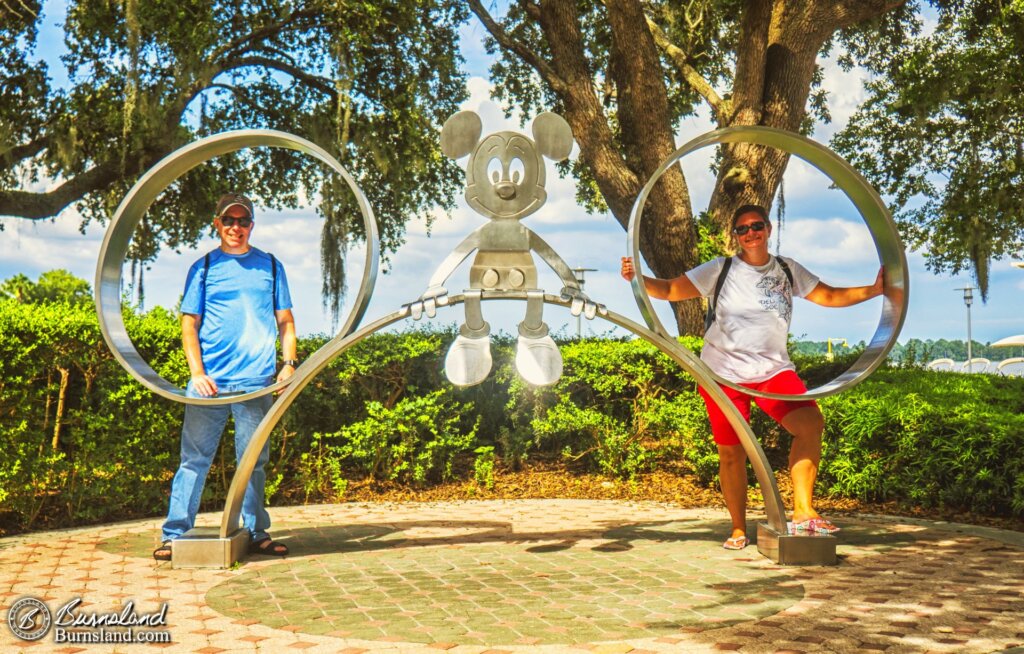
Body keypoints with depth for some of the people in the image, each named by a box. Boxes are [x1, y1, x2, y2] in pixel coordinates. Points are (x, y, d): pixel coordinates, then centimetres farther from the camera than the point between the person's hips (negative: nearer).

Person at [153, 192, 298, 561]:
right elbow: (189, 325, 6)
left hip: (256, 381, 1)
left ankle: (257, 533, 15)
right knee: (194, 458, 0)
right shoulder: (203, 268, 9)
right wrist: (197, 373, -6)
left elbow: (285, 321, 14)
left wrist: (289, 362, -1)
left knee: (254, 461, 7)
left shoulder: (270, 266, 12)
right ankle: (175, 534, 6)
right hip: (209, 380, -1)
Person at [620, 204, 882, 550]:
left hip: (773, 369, 2)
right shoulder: (720, 270, 1)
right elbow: (670, 290, -3)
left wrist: (874, 290, 4)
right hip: (724, 372, -2)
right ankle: (738, 530, 18)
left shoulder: (787, 270, 10)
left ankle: (803, 512, -13)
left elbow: (830, 296, 15)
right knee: (731, 452, 1)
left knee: (811, 423, -21)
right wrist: (637, 278, -20)